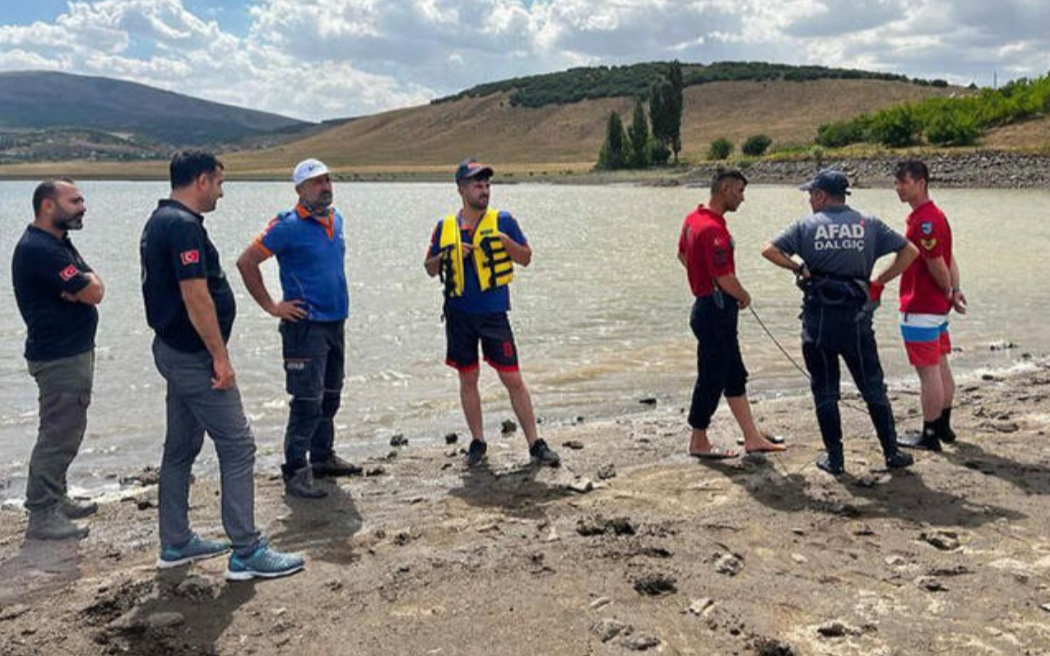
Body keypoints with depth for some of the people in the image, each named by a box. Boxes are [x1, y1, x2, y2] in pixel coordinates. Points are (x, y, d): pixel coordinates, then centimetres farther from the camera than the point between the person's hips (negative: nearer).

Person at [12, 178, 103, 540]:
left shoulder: (59, 243, 13)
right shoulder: (38, 249, -20)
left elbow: (95, 286, 8)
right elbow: (94, 292, -23)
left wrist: (83, 282, -14)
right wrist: (87, 282, -2)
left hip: (74, 351, 11)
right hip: (59, 357, -11)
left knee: (66, 431, 18)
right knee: (57, 435, -7)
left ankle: (56, 500, 28)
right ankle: (42, 516, -1)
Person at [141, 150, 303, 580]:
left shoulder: (160, 222, 14)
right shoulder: (184, 226, -19)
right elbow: (196, 296, -24)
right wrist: (220, 357, -21)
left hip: (173, 349, 11)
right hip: (194, 356, -11)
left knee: (181, 448, 16)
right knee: (237, 447, -7)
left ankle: (175, 544, 26)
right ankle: (246, 553, -3)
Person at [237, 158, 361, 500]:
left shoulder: (336, 219, 10)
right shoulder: (288, 226, -13)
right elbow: (246, 262, -13)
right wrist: (271, 306, -12)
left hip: (335, 322, 8)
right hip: (305, 326, -8)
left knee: (329, 397, 17)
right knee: (308, 402, -8)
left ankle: (323, 457, 30)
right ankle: (295, 473, -1)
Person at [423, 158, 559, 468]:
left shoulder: (503, 221, 0)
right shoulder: (445, 227, 6)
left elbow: (526, 258, 4)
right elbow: (430, 268, 12)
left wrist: (506, 241, -14)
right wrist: (446, 255, -9)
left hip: (494, 314, -2)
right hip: (459, 314, 3)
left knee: (513, 379, -4)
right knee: (468, 379, 10)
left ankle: (536, 445, 3)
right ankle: (477, 442, 23)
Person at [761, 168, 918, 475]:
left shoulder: (807, 225, 0)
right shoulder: (869, 224, 5)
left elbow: (769, 251, -7)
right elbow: (909, 251, 3)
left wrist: (799, 268, 2)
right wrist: (878, 282, 5)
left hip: (818, 318, -1)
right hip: (856, 317, 1)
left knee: (825, 392, 9)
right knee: (873, 388, 13)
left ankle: (834, 457, 13)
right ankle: (892, 452, 18)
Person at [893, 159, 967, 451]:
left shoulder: (925, 221, -20)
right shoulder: (933, 215, 13)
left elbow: (937, 265, -20)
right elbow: (949, 259, 14)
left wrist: (949, 292, -4)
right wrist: (955, 290, 4)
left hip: (920, 310, -11)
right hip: (937, 307, 11)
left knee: (928, 371, -3)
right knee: (940, 367, 17)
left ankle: (929, 436, 4)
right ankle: (943, 427, 28)